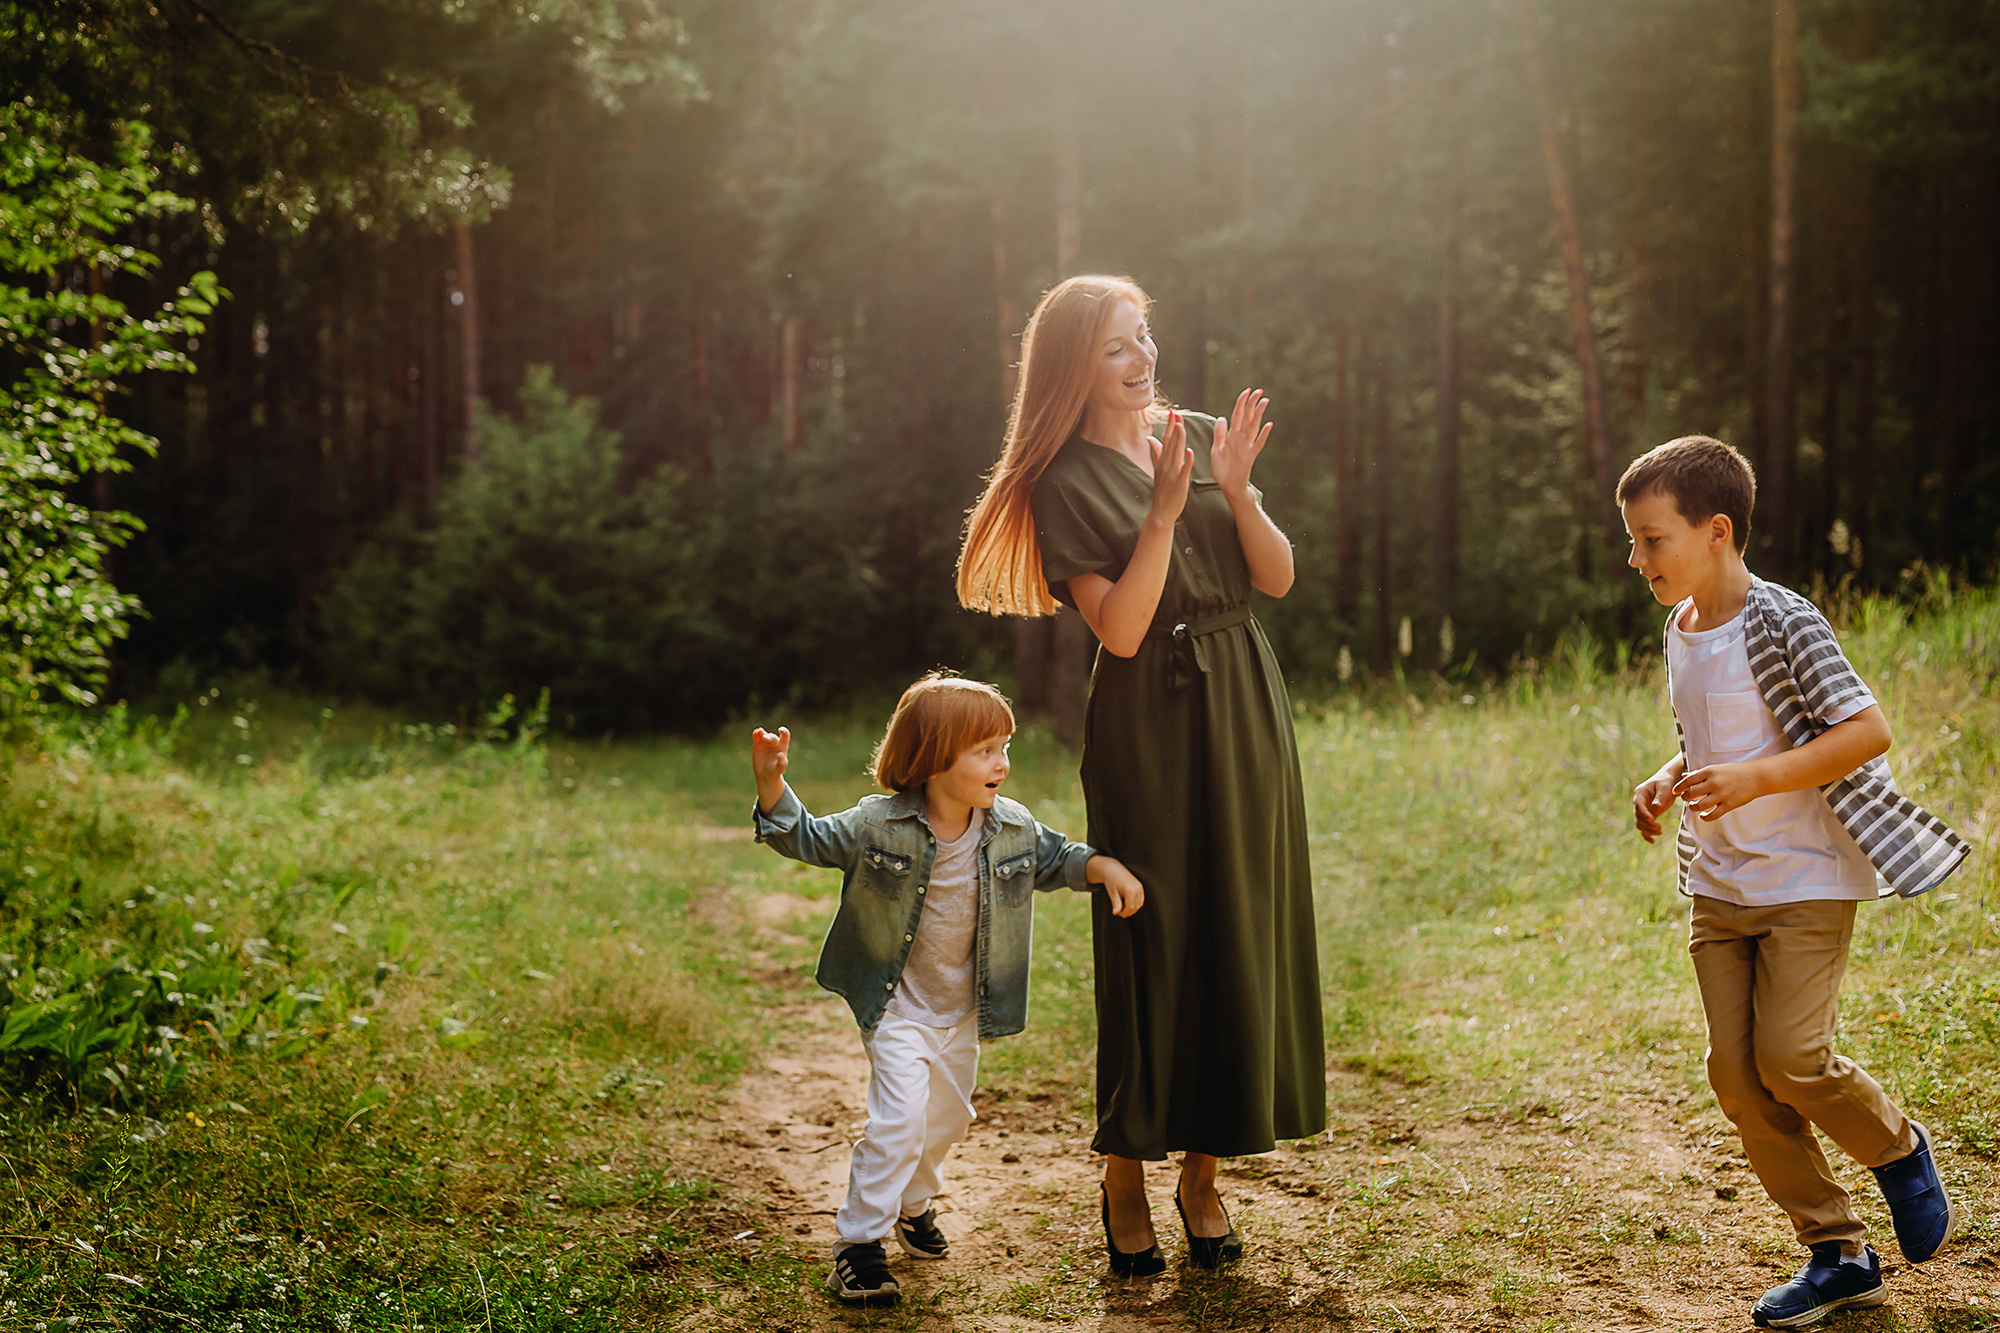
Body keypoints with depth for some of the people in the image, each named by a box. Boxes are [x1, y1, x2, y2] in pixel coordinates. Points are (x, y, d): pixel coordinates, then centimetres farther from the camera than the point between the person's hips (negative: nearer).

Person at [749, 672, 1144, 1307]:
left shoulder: (1014, 828, -9)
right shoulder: (877, 825, -21)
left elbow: (1056, 857, 9)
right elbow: (806, 838, -12)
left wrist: (1105, 868, -9)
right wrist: (772, 787, -29)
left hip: (965, 1009, 5)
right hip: (897, 1004, -5)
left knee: (949, 1117, 20)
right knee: (900, 1116, -17)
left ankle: (911, 1202, 47)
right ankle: (859, 1242, -5)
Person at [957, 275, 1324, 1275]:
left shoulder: (1201, 437, 8)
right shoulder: (1067, 482, -6)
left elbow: (1278, 578, 4)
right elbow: (1120, 629, -15)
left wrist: (1235, 489, -11)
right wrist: (1165, 510, -20)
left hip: (1244, 714, 5)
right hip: (1148, 731, -5)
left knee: (1240, 939, 6)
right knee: (1153, 946, -2)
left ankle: (1203, 1170, 17)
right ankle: (1126, 1180, 12)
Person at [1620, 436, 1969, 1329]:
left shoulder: (1782, 625, -16)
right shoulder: (1680, 629, 9)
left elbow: (1867, 731, -20)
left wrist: (1752, 780, -28)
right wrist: (1668, 781, 2)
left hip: (1806, 880, -8)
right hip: (1718, 886, 8)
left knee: (1791, 1057, -14)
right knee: (1735, 1071, 3)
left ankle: (1898, 1149, 19)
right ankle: (1837, 1255, 14)